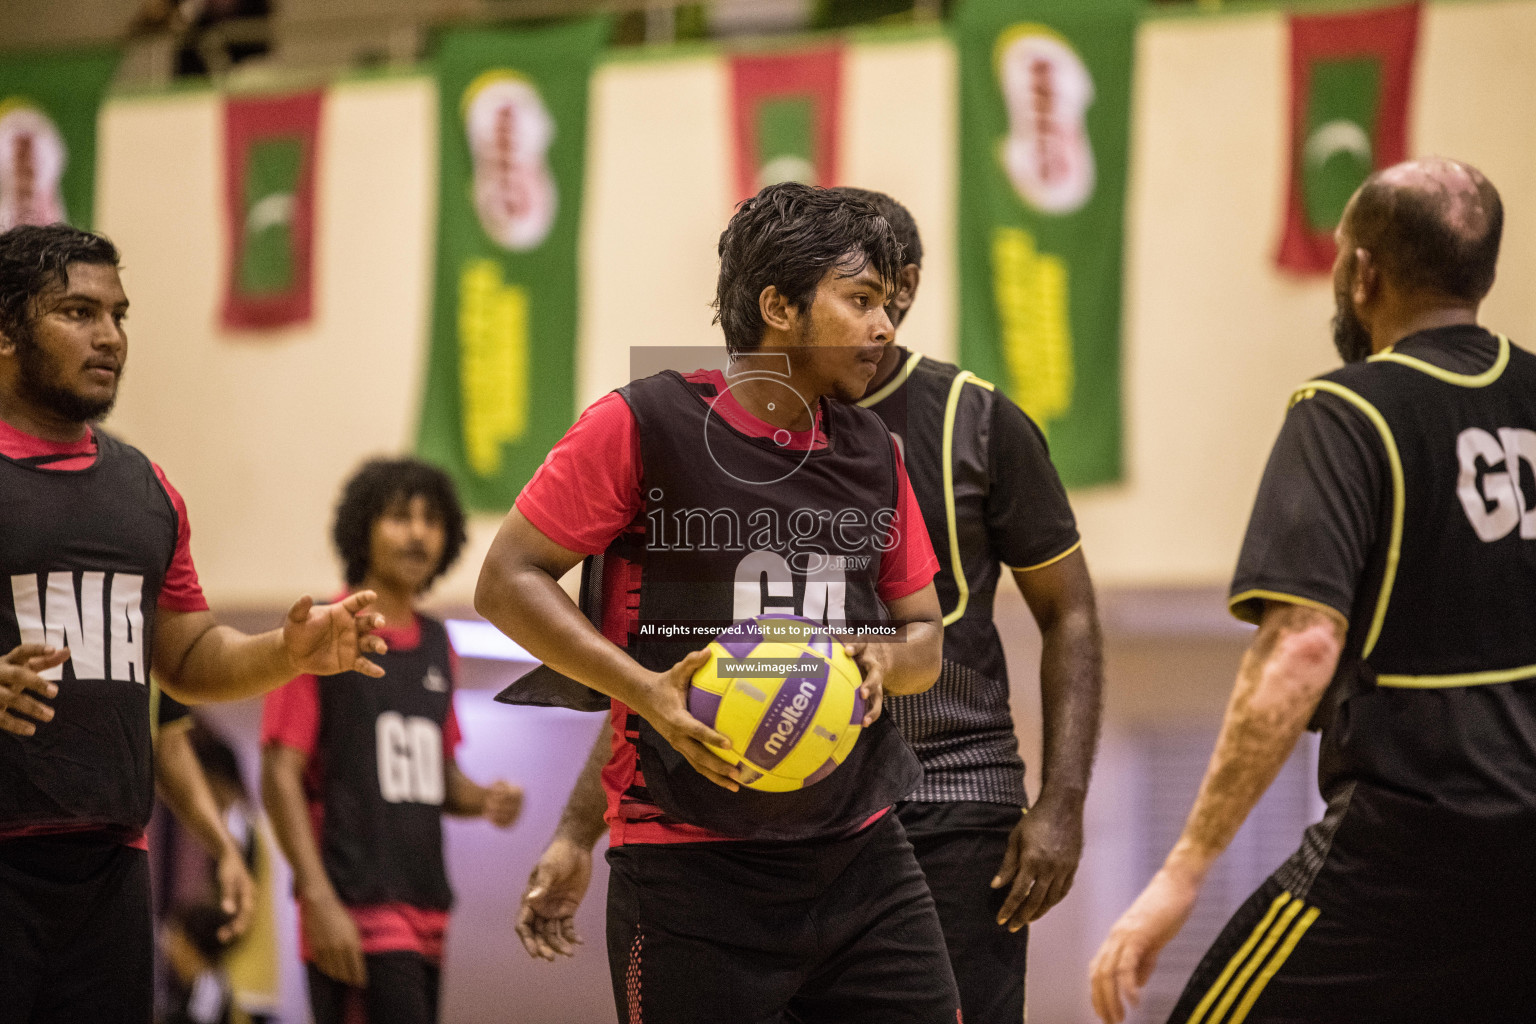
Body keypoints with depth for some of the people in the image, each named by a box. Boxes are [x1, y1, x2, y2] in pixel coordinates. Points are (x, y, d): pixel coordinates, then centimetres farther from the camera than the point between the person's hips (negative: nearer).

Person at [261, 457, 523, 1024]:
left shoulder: (436, 647, 17)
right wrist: (320, 901, -18)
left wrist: (483, 799, 2)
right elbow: (281, 777, -9)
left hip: (425, 911, 7)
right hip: (353, 911, -7)